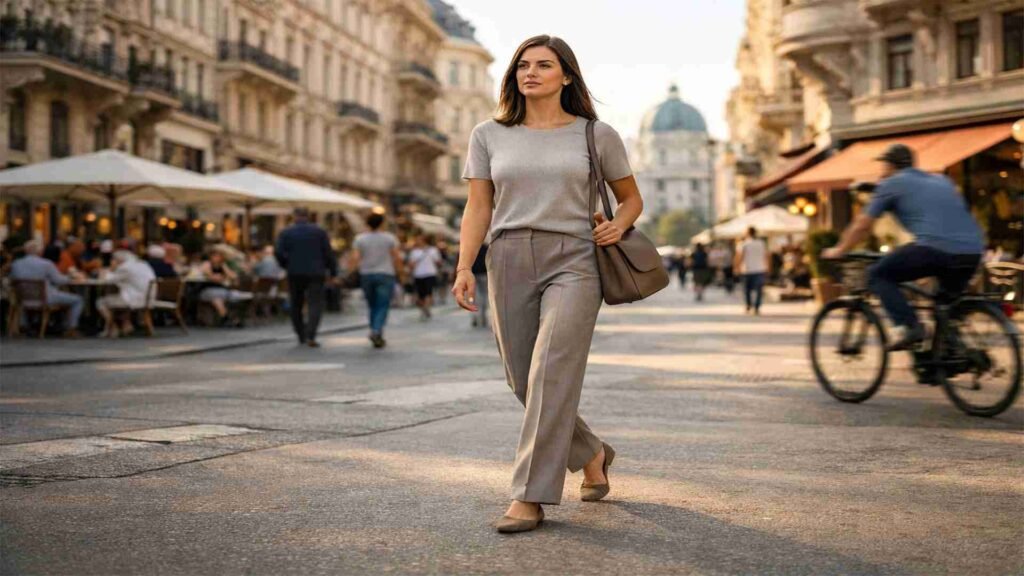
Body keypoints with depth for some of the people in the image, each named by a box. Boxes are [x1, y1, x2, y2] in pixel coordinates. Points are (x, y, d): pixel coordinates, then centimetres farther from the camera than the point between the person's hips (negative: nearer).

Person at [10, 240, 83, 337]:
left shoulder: (15, 264, -5)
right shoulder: (46, 264, -19)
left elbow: (12, 279, 9)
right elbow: (58, 280, -11)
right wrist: (68, 278, 11)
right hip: (46, 298, -6)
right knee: (77, 300, 10)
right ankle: (71, 328, 8)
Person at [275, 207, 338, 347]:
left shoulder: (286, 233, 2)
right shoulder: (319, 231, 2)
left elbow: (278, 252, -7)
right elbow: (328, 252, -1)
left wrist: (286, 265, 9)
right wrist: (333, 271, 5)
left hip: (295, 273, 1)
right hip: (315, 273, -1)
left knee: (296, 305, 14)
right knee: (316, 304, -3)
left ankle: (301, 336, 18)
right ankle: (310, 336, -20)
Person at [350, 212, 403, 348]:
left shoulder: (360, 239, 1)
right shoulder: (389, 238, -2)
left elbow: (355, 258, -7)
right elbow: (398, 258, -4)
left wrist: (352, 268, 11)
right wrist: (397, 270, 12)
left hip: (366, 275, 2)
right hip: (385, 275, -2)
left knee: (372, 306, 13)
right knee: (383, 307, -3)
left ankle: (377, 336, 16)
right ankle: (376, 331, -24)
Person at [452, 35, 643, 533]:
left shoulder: (596, 135, 7)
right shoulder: (489, 135, 11)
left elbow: (631, 198, 17)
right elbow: (478, 208, 8)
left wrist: (618, 225, -4)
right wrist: (464, 267, -5)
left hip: (573, 261, -3)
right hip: (509, 261, 3)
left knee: (551, 376, -16)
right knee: (523, 381, 6)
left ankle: (529, 498, -12)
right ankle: (591, 454, 31)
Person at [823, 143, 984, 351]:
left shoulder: (891, 184, 13)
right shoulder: (942, 180, 31)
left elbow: (862, 225, 16)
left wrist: (838, 251, 30)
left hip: (935, 248, -6)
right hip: (973, 252, 7)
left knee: (878, 275, 8)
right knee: (949, 296, 30)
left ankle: (907, 327, -7)